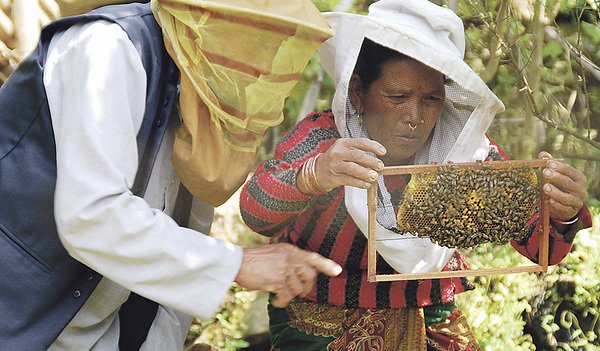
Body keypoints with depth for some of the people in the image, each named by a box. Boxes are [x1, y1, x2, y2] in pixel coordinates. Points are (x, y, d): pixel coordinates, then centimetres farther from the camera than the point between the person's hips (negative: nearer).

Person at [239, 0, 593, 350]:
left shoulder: (467, 149, -10)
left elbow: (539, 247, -14)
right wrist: (313, 176, -56)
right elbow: (256, 212, -35)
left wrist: (562, 217, -38)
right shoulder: (322, 137, -18)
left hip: (429, 320, 2)